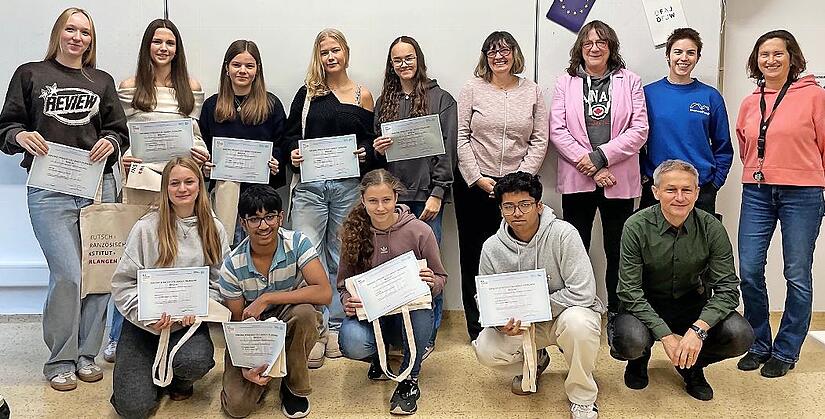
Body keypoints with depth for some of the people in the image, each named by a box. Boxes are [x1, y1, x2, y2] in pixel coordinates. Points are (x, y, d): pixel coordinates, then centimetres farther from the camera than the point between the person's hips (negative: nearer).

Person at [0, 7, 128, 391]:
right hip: (50, 191, -3)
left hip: (98, 186, 3)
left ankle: (86, 355, 17)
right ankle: (60, 361, 7)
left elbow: (119, 130, 17)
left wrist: (110, 142, -5)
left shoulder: (102, 81, 16)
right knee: (68, 275, -10)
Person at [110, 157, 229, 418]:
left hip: (189, 322, 1)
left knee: (195, 361, -34)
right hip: (144, 324, -1)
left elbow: (218, 282, 5)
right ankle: (156, 371, 21)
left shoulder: (214, 229, 3)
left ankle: (179, 381, 6)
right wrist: (150, 317, -17)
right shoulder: (146, 227, -4)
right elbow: (123, 284, -3)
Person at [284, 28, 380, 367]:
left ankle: (336, 326, 20)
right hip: (310, 184, 0)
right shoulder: (307, 93, 9)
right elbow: (291, 133, 10)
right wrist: (293, 153, -10)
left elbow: (371, 141, 9)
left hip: (349, 185, 0)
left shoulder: (362, 96, 8)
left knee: (341, 258, 8)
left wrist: (365, 153, -11)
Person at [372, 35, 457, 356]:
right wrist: (377, 149, -2)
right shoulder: (385, 101, 15)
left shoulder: (441, 99, 2)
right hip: (393, 194, 4)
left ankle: (428, 335, 12)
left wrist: (437, 193, -10)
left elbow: (447, 150, -3)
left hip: (426, 194, -3)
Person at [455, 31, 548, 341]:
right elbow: (461, 138, 0)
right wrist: (478, 179, -7)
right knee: (474, 256, 5)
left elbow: (539, 141, 5)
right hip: (474, 185, 0)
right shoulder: (473, 89, 4)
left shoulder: (532, 92, 8)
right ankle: (477, 329, 17)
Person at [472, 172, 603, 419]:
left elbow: (583, 293, -25)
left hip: (565, 311, -3)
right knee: (485, 350, -21)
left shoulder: (562, 234, -21)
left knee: (577, 322, -38)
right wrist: (503, 321, -22)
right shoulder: (492, 248, -8)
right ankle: (534, 361, 16)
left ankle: (582, 398, -9)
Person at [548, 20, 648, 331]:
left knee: (617, 251, 7)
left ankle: (616, 316, 20)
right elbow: (557, 130, -2)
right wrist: (588, 165, -11)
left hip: (619, 181, 0)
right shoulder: (565, 83, 7)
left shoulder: (630, 82, 6)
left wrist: (600, 156, -13)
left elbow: (639, 130, -2)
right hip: (576, 180, 0)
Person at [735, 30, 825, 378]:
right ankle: (759, 345, 20)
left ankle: (785, 351, 19)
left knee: (797, 276, 4)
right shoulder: (749, 104, 9)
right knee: (749, 271, 2)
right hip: (756, 193, 4)